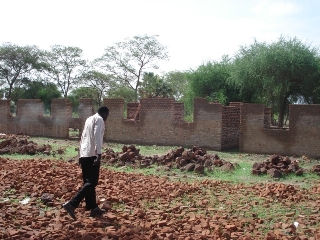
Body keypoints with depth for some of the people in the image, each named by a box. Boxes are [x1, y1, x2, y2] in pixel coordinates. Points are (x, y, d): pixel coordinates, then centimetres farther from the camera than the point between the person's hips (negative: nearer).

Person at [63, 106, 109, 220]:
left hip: (84, 155, 9)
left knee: (88, 182, 12)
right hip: (92, 155, -9)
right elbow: (97, 136, -18)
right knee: (92, 182, -8)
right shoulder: (99, 119, -4)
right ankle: (71, 204, -19)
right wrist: (99, 154, -24)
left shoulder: (89, 119, 21)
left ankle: (93, 208, 16)